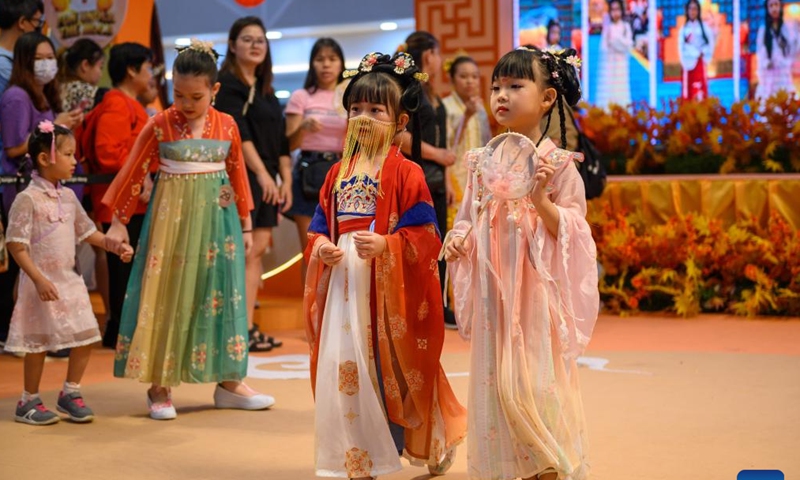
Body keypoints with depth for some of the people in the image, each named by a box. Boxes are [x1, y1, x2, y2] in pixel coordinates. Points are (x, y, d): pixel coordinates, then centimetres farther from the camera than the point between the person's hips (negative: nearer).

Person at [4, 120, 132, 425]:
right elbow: (16, 246, -16)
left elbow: (87, 232, 19)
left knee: (85, 339, 7)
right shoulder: (27, 199, -14)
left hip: (69, 280, 7)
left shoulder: (68, 197, 8)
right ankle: (29, 401, 17)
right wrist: (39, 280, -23)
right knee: (38, 343, 2)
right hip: (42, 283, -7)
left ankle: (70, 393, 23)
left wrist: (115, 246, 5)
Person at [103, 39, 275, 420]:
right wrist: (118, 222, 0)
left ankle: (228, 382, 15)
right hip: (171, 217, -2)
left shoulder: (227, 126, 3)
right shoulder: (160, 125, -4)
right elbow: (133, 173, 0)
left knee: (220, 295, 7)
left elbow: (237, 174, 11)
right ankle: (159, 385, 8)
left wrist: (245, 224, 14)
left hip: (217, 218, 3)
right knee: (167, 295, 1)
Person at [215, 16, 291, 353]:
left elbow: (280, 139, 17)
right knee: (244, 251, -10)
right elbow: (239, 132, -14)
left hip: (266, 179, 8)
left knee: (258, 251, 5)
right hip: (241, 176, -8)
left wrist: (286, 180, 9)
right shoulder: (227, 83, -4)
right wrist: (261, 173, -19)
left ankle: (248, 328, 7)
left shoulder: (266, 90, 19)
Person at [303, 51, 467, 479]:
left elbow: (423, 234, -11)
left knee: (391, 371, 4)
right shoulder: (339, 172, 10)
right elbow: (320, 224, 14)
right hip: (344, 285, 5)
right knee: (344, 368, 2)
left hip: (390, 287, -5)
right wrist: (321, 247, -7)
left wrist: (385, 244, -25)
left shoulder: (405, 172, -6)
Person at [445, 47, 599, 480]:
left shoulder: (556, 163, -6)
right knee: (495, 376, 7)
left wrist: (541, 200, -23)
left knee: (536, 375, -3)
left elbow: (570, 229, -8)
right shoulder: (485, 160, 7)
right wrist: (458, 238, -5)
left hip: (536, 285, -4)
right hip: (493, 285, 4)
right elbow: (470, 215, 15)